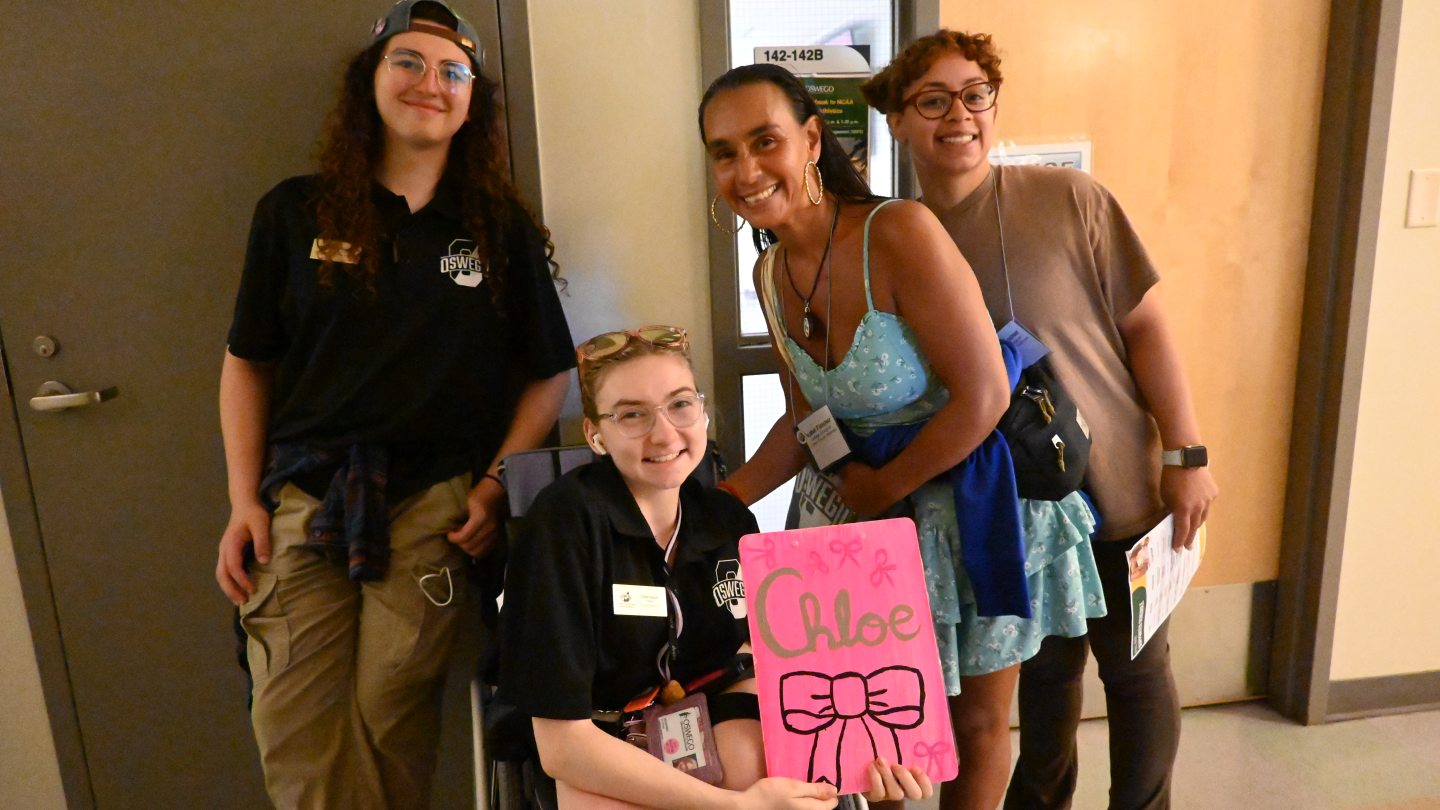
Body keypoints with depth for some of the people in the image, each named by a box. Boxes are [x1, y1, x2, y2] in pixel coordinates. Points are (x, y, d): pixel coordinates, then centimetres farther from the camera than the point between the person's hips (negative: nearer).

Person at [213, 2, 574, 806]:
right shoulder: (296, 213, 7)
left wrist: (495, 484, -4)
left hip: (432, 504, -1)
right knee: (294, 734, -1)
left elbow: (548, 374, 8)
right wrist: (244, 502, 5)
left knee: (391, 723, 0)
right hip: (301, 498, 2)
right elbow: (247, 364, 12)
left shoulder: (502, 229, 6)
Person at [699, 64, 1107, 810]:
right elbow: (807, 418, 5)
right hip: (878, 503, 5)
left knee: (975, 722, 14)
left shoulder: (899, 232, -26)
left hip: (977, 491, -5)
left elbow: (983, 395, -24)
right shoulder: (771, 273, -3)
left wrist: (883, 488, -13)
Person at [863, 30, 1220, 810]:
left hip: (1117, 483, -2)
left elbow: (1145, 324, -8)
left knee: (1136, 668, 13)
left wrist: (1186, 455, -10)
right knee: (1044, 665, 20)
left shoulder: (1068, 198, -12)